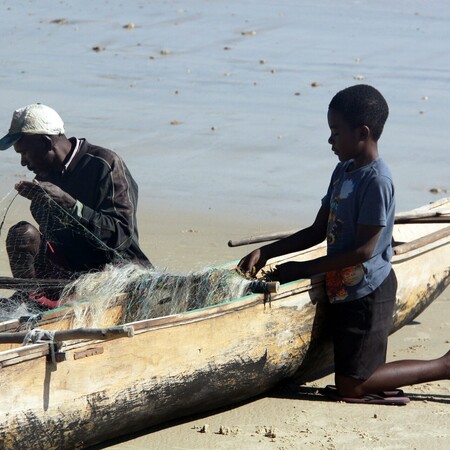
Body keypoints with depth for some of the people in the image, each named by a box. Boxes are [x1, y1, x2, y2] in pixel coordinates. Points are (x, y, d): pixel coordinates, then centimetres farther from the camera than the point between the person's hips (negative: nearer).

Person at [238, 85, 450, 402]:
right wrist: (266, 253, 2)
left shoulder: (377, 180, -20)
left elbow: (364, 249, -23)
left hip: (368, 294, -9)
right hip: (343, 290, 9)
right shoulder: (344, 171, 8)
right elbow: (318, 232, 12)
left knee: (350, 386, -7)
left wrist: (304, 269, -20)